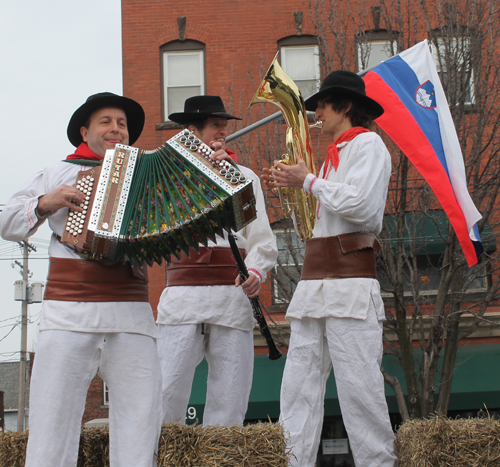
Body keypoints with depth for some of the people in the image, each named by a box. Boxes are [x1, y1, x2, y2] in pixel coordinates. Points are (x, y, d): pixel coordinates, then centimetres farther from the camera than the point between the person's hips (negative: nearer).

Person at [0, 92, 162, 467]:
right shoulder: (59, 173, 18)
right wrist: (44, 203, -1)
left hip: (132, 315, 1)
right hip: (68, 314, -1)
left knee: (141, 428, -6)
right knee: (51, 426, -8)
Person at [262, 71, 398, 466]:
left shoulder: (367, 144, 0)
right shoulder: (335, 154, 25)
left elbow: (362, 206, -15)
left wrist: (308, 181, -6)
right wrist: (291, 185, 21)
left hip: (350, 280, -8)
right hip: (315, 281, 9)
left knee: (358, 385, -9)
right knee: (299, 385, 1)